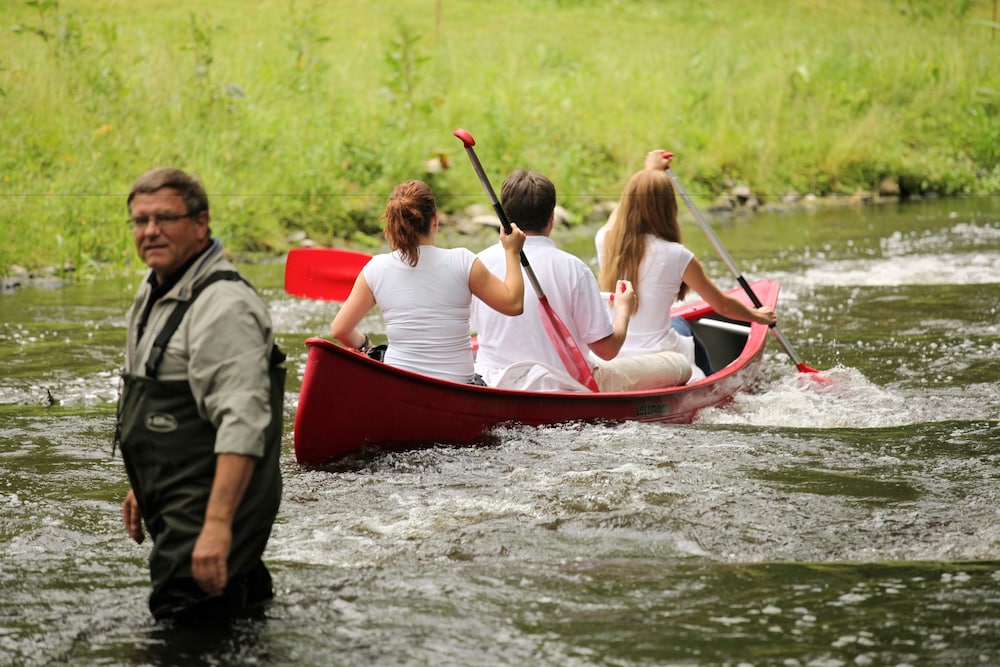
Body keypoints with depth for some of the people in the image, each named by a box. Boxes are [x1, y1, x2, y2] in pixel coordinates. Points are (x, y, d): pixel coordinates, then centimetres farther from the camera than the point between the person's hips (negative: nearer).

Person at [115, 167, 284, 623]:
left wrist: (218, 523, -34)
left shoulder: (225, 306, -19)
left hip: (212, 504, -10)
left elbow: (243, 423, -28)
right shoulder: (154, 293, 14)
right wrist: (143, 486, 30)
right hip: (174, 508, 10)